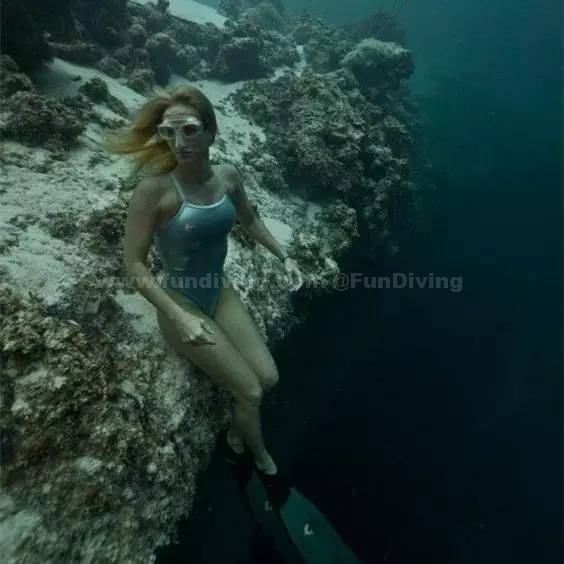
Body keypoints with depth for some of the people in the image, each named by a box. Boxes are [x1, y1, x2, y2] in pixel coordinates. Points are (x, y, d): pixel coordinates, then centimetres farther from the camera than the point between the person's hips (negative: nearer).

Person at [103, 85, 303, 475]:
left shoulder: (228, 176, -7)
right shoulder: (154, 189, -24)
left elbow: (250, 219, 13)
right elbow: (134, 264, -20)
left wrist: (284, 257, 6)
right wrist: (180, 317, -27)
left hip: (222, 293, 6)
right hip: (181, 304, -5)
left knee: (269, 378, 6)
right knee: (250, 392, -3)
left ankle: (237, 430, 39)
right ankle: (258, 452, 32)